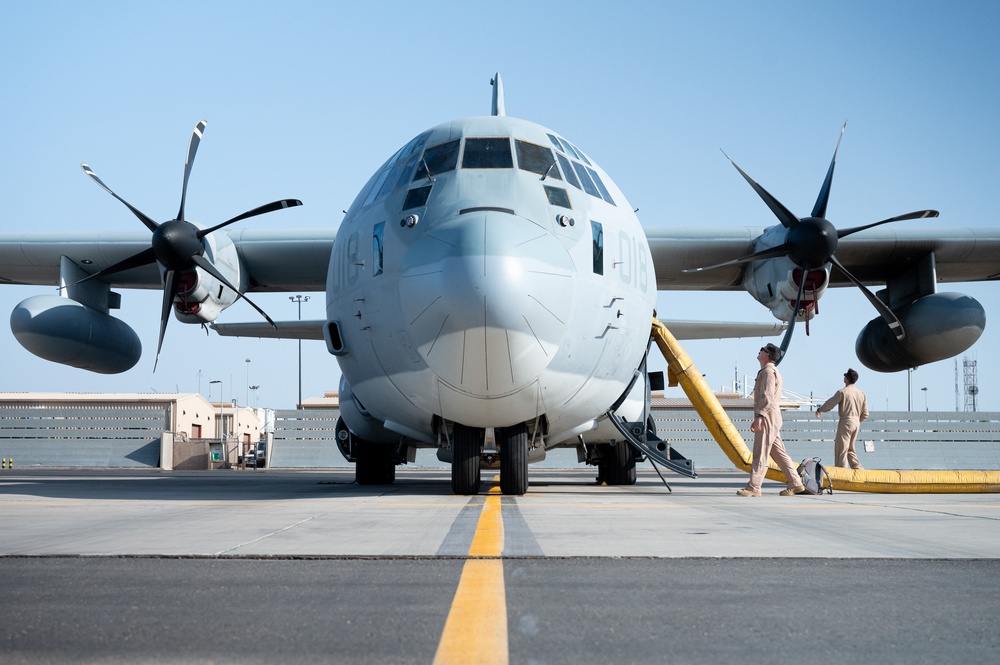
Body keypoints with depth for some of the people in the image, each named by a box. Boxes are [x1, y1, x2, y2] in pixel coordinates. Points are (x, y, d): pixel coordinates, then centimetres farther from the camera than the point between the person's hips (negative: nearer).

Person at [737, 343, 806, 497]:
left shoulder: (768, 371, -9)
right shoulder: (770, 371, 24)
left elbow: (767, 397, -19)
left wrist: (759, 416, -24)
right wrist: (757, 418, 24)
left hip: (767, 418, -11)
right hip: (771, 419, 11)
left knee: (760, 454, -9)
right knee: (778, 453, 9)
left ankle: (753, 487, -9)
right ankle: (795, 484, 8)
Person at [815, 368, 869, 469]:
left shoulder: (842, 392, -10)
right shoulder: (861, 393, 9)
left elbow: (829, 404, -5)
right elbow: (865, 414, 10)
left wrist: (819, 410, 13)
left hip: (846, 421, -7)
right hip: (857, 423, 7)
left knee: (841, 449, -3)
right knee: (850, 448, 18)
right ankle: (858, 469, 12)